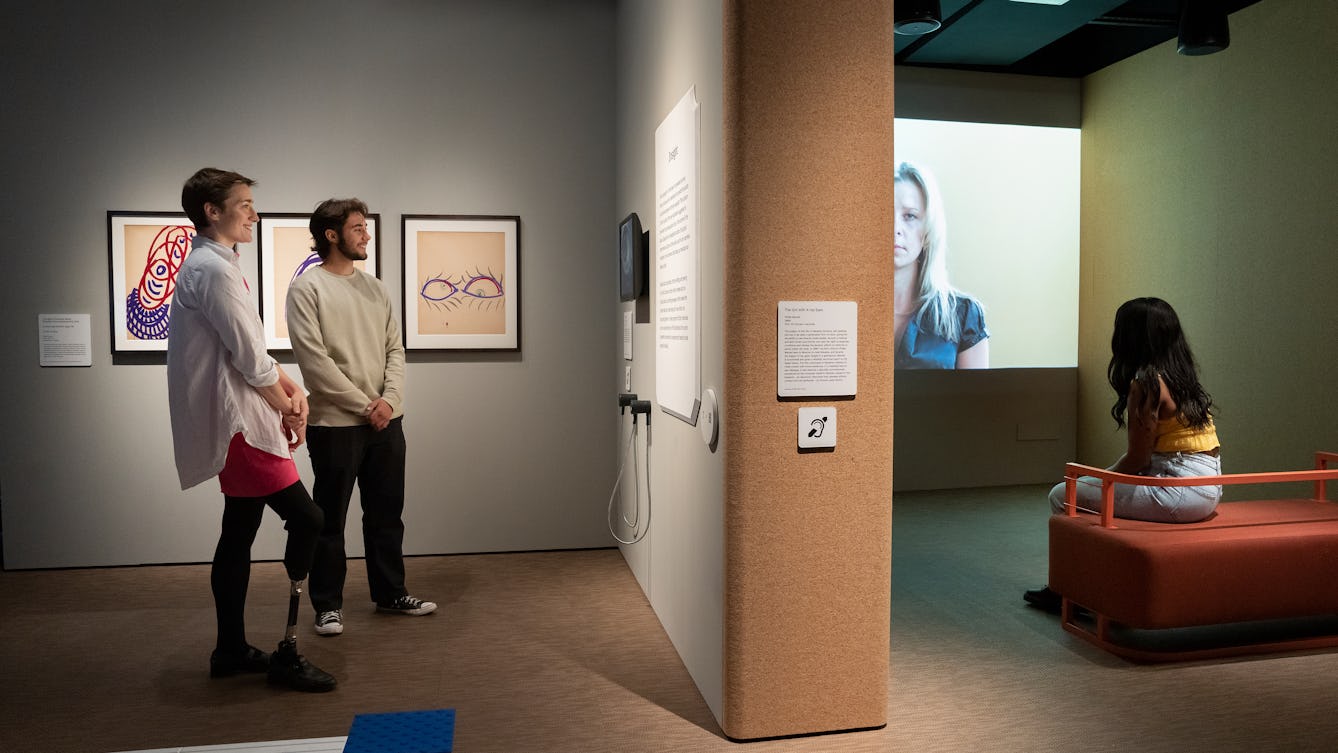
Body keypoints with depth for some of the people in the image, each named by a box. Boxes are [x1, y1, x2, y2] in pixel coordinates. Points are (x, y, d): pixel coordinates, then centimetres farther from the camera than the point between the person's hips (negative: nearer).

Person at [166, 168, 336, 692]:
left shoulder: (213, 265, 17)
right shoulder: (212, 269, -16)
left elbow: (252, 349, 17)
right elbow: (247, 357, -18)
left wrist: (291, 390, 4)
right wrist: (289, 408, -4)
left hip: (234, 423, 11)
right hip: (238, 423, -11)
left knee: (239, 534, 14)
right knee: (305, 519, -10)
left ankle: (231, 650, 23)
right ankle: (287, 653, -5)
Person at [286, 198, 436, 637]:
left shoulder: (375, 288, 12)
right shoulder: (306, 288, -6)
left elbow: (395, 349, 9)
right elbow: (314, 360, -14)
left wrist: (389, 400, -7)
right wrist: (364, 405, -14)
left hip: (385, 421, 6)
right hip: (335, 424, -6)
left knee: (387, 513, 14)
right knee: (330, 519, 5)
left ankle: (390, 593, 27)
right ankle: (328, 604, 18)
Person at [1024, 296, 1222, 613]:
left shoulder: (1146, 383, -17)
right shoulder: (1178, 375, 11)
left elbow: (1137, 460, -14)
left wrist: (1102, 479, 4)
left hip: (1183, 491, -10)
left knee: (1063, 496, -4)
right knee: (1087, 485, 25)